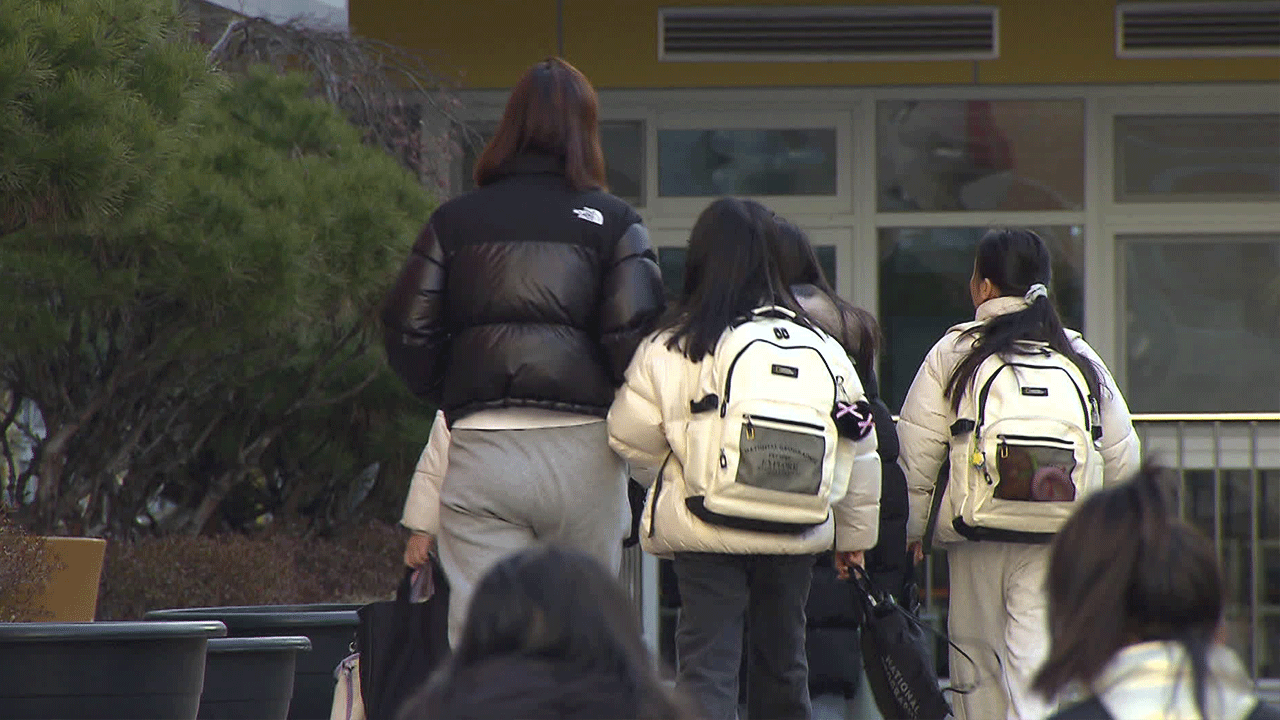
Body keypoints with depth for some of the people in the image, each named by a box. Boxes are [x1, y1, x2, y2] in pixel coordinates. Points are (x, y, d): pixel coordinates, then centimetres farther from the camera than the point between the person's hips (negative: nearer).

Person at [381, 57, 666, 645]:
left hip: (480, 452, 1)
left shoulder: (454, 221, 8)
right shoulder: (612, 222, 3)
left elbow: (406, 335, 3)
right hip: (582, 449, -1)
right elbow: (635, 334, -8)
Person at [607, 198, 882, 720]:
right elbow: (858, 450, 5)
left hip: (703, 534, -2)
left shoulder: (666, 350, -7)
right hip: (796, 534, 2)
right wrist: (855, 535, 17)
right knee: (782, 662, 16)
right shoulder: (821, 348, 0)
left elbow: (629, 437, 0)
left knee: (706, 663, -2)